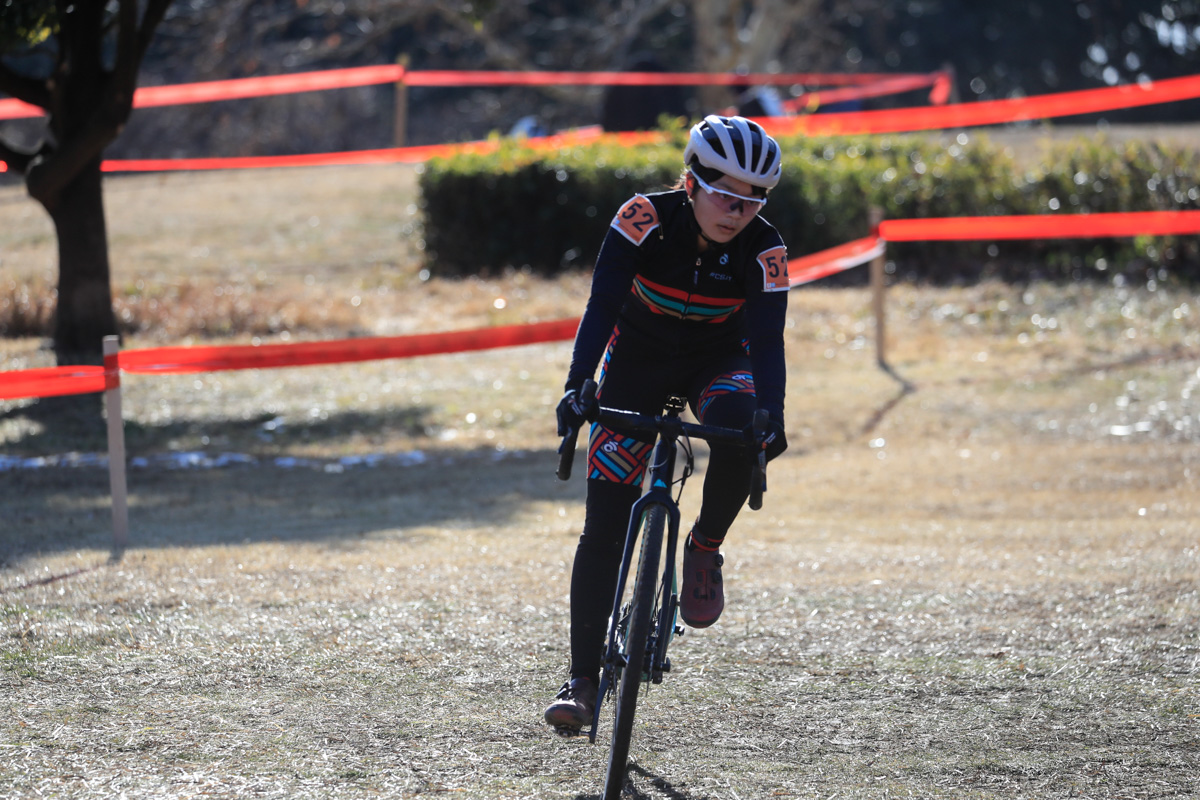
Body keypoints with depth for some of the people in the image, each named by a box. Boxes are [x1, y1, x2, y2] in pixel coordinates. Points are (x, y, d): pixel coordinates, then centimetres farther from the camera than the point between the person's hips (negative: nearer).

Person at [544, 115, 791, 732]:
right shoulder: (646, 219, -26)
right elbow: (602, 306, -33)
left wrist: (771, 413, -46)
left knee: (739, 426, -36)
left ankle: (704, 550, -9)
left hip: (716, 360, 1)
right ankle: (583, 680, -3)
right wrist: (577, 388, -46)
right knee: (604, 525, -9)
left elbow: (767, 339, -28)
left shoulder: (763, 249, -23)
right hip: (638, 356, -1)